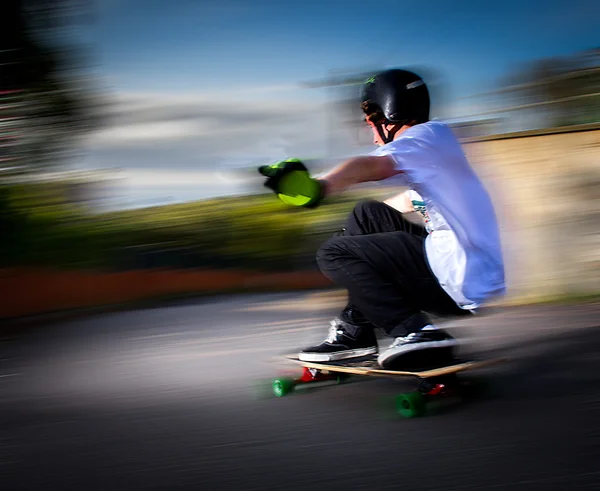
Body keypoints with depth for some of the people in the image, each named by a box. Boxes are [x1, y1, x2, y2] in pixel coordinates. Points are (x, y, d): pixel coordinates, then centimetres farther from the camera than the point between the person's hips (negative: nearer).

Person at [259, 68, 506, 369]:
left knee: (334, 254, -6)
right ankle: (355, 329, 16)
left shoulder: (428, 135, -8)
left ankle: (415, 332, -12)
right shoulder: (435, 144, 20)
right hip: (476, 274, 10)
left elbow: (371, 167, -30)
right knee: (366, 215, 19)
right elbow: (411, 201, 36)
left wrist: (318, 187, -46)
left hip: (461, 284, -10)